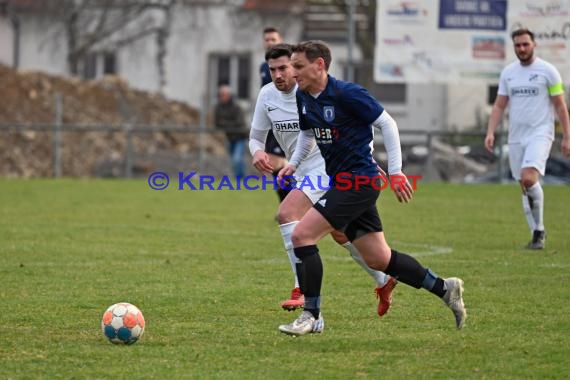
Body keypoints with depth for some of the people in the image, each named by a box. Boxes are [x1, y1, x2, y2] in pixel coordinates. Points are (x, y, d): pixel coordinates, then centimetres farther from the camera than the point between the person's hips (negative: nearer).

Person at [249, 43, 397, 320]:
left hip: (327, 168, -8)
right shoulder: (267, 95, -1)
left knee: (286, 213, -26)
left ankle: (303, 290, -27)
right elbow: (256, 136, 10)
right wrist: (257, 151, -13)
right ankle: (384, 282, 41)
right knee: (341, 235, 20)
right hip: (304, 173, 8)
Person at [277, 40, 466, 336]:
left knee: (302, 235, -16)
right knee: (378, 259, 12)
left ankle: (311, 316, -9)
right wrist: (293, 164, 10)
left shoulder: (346, 94, -17)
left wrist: (395, 172, -14)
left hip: (359, 180, -9)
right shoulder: (303, 97, 7)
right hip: (342, 180, 9)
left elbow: (386, 123, -12)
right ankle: (444, 288, 25)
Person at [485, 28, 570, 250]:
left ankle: (539, 229, -12)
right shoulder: (508, 73, 10)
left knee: (529, 178, -24)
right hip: (516, 137, 5)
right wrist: (490, 132, -1)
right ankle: (537, 233, 15)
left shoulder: (547, 71, -3)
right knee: (524, 186, 6)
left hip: (540, 134, -5)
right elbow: (499, 105, 12)